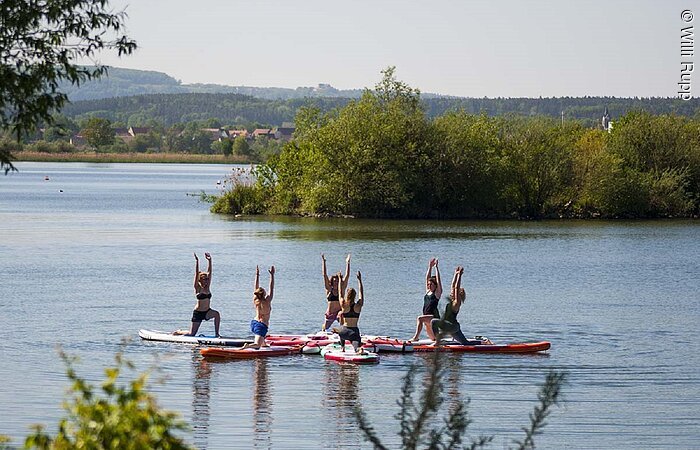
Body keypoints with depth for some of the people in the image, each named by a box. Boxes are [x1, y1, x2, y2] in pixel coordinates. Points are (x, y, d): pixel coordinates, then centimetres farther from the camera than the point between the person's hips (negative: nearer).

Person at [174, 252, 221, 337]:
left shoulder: (207, 287, 4)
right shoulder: (198, 288, -8)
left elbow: (209, 272, -1)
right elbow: (196, 274, -17)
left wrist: (209, 260, -8)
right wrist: (197, 262, -25)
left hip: (207, 312, 5)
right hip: (198, 312, -5)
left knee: (216, 314, -28)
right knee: (191, 334, -1)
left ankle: (217, 333, -17)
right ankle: (179, 332, 31)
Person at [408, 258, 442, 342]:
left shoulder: (437, 292, -1)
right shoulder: (428, 291, 17)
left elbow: (438, 279, -8)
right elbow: (427, 278, 16)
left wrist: (436, 267, -6)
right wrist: (430, 267, 14)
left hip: (434, 317, -8)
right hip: (427, 318, 8)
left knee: (419, 318, -31)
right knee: (433, 338, 13)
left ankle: (416, 336, -37)